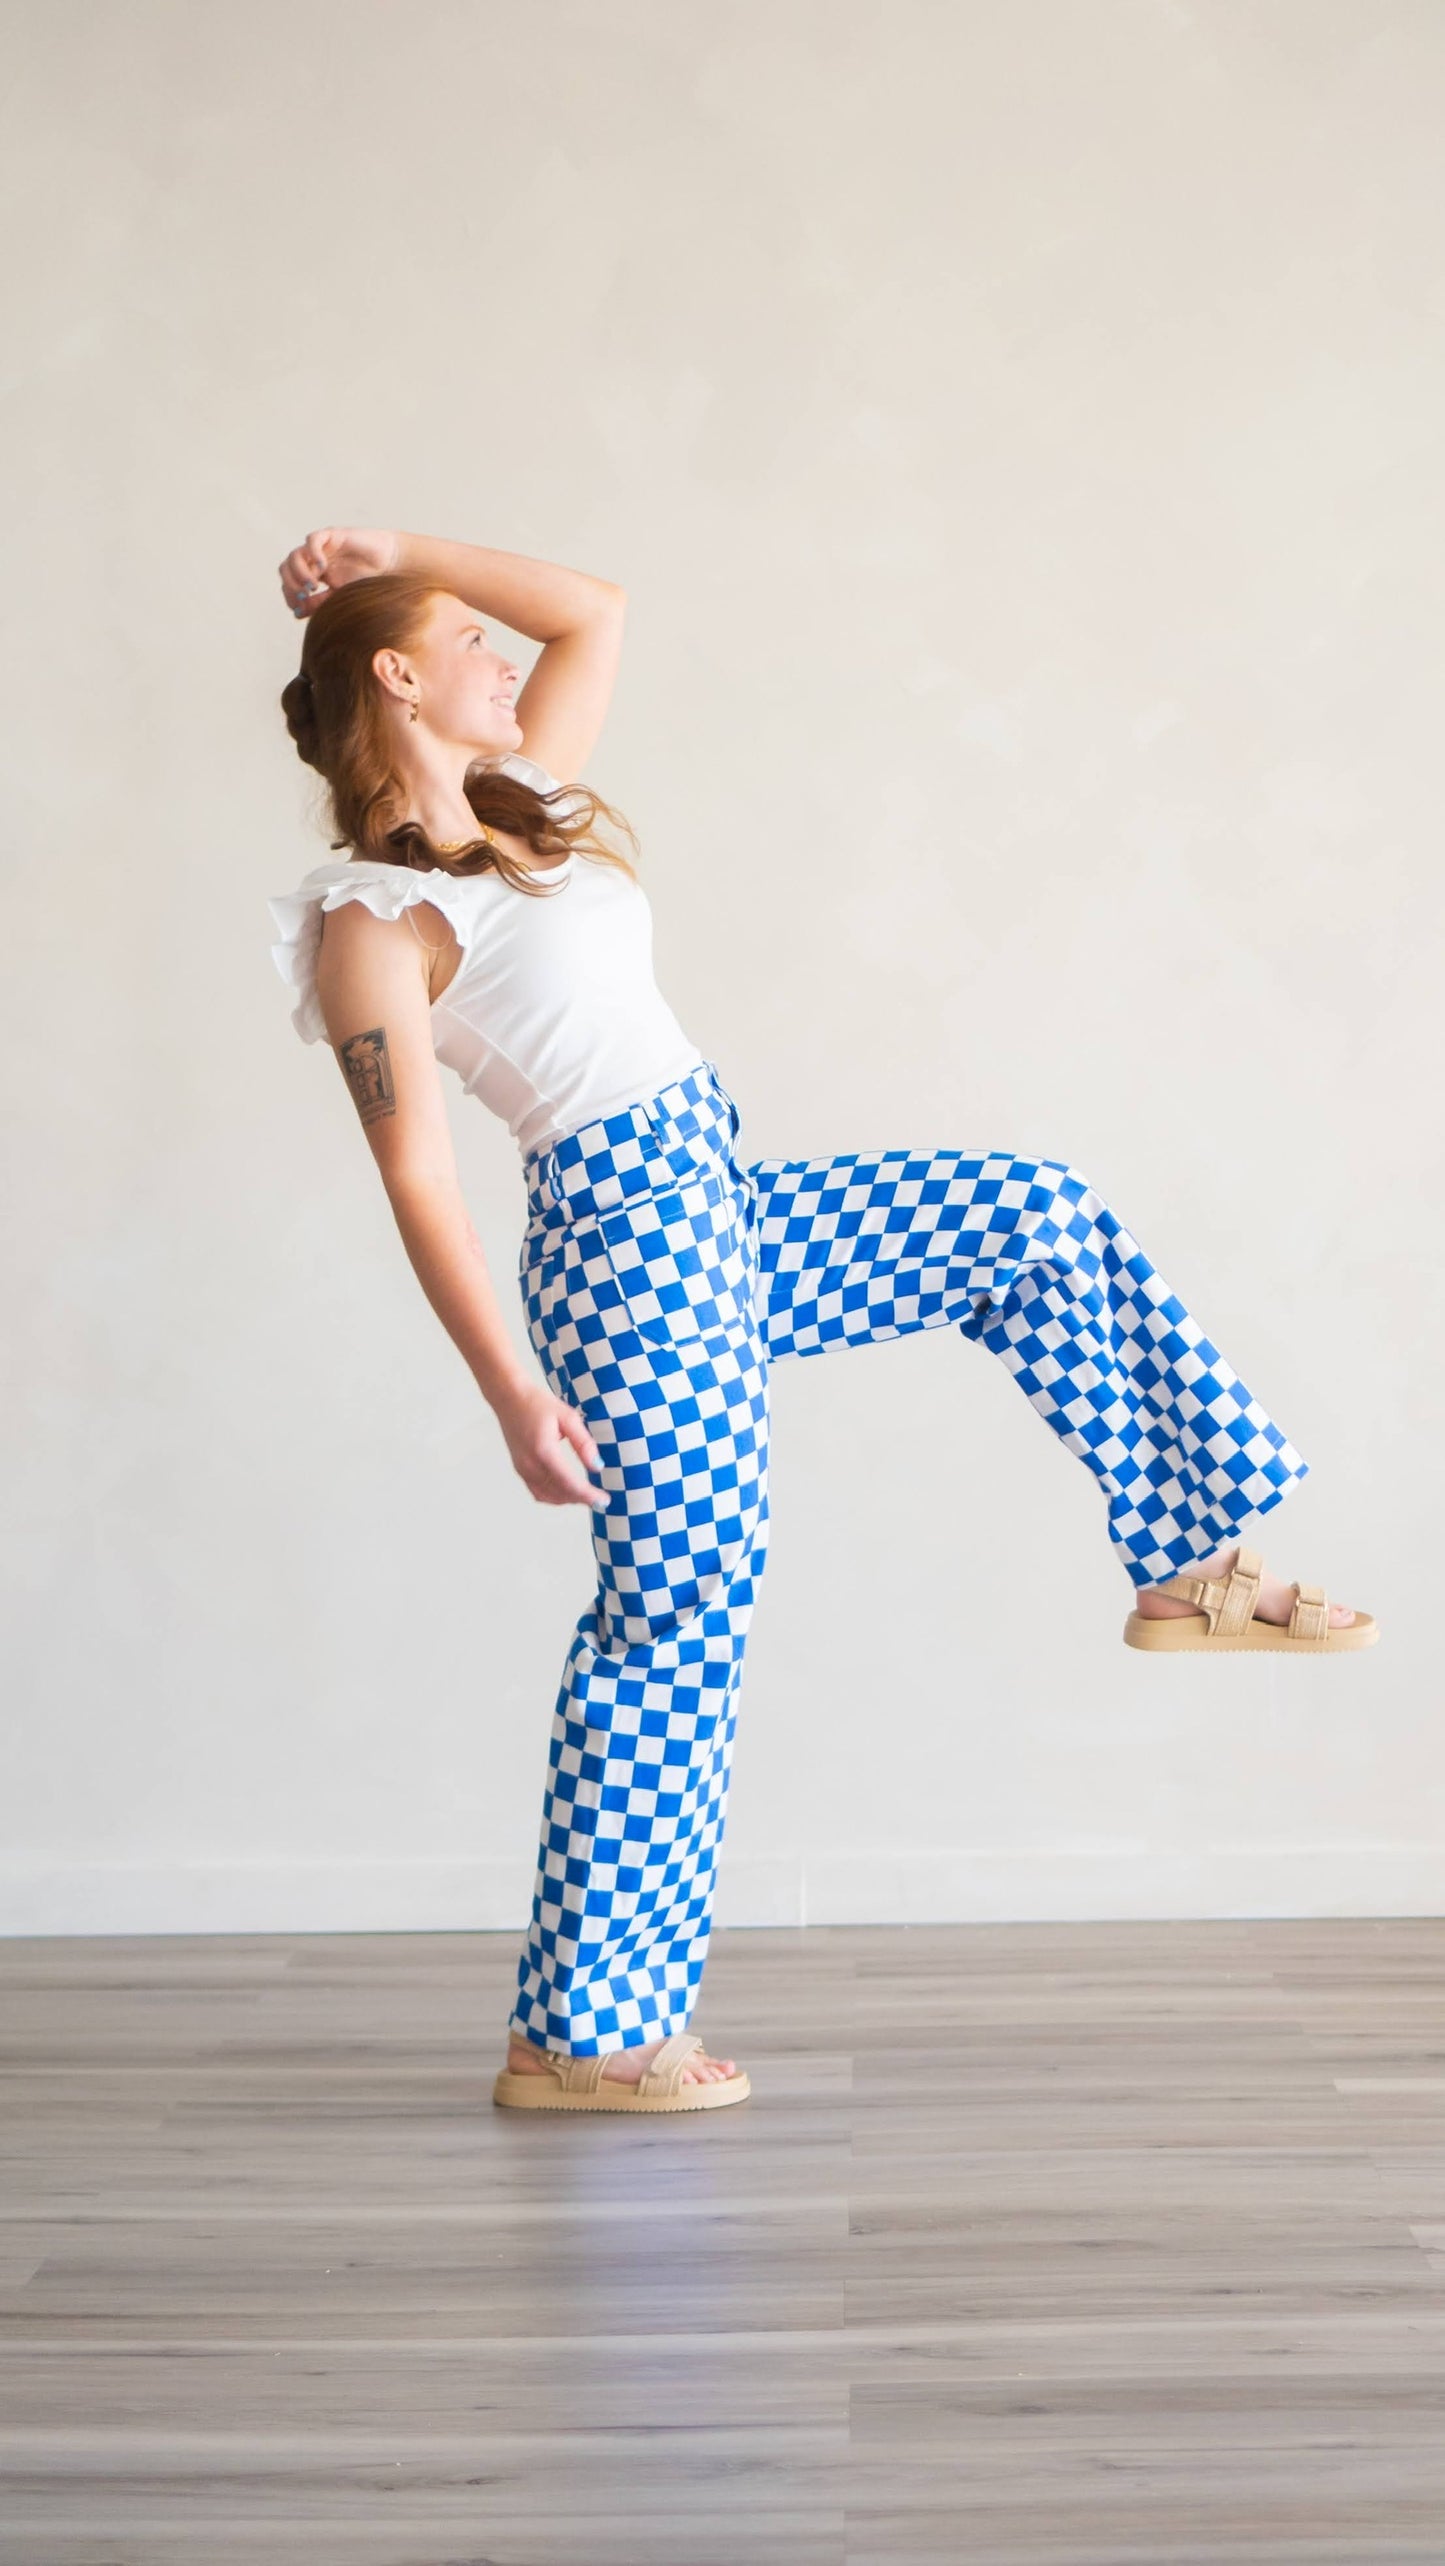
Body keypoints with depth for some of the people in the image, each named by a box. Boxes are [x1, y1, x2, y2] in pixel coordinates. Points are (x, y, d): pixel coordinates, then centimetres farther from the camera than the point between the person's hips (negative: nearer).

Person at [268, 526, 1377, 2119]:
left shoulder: (517, 805, 11)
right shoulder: (370, 923, -12)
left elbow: (595, 611, 21)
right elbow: (417, 1179, -17)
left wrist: (400, 553, 14)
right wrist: (513, 1394, -21)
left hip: (724, 1206, 9)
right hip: (627, 1240, -9)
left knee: (1031, 1215, 14)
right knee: (675, 1611, -6)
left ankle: (1188, 1564, 22)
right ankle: (573, 2036, 5)